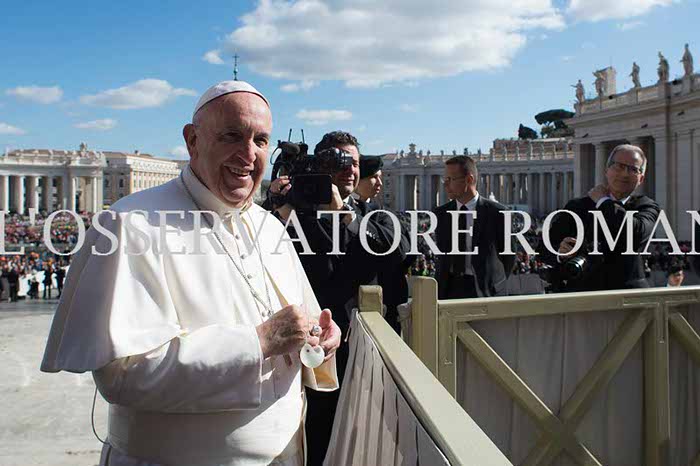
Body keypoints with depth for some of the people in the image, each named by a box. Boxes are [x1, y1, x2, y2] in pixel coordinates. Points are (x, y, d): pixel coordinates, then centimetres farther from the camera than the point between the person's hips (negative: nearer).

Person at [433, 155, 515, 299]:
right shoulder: (440, 214, 7)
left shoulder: (496, 213, -4)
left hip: (484, 290, -3)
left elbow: (508, 255, 5)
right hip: (448, 289, 3)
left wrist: (496, 284, 4)